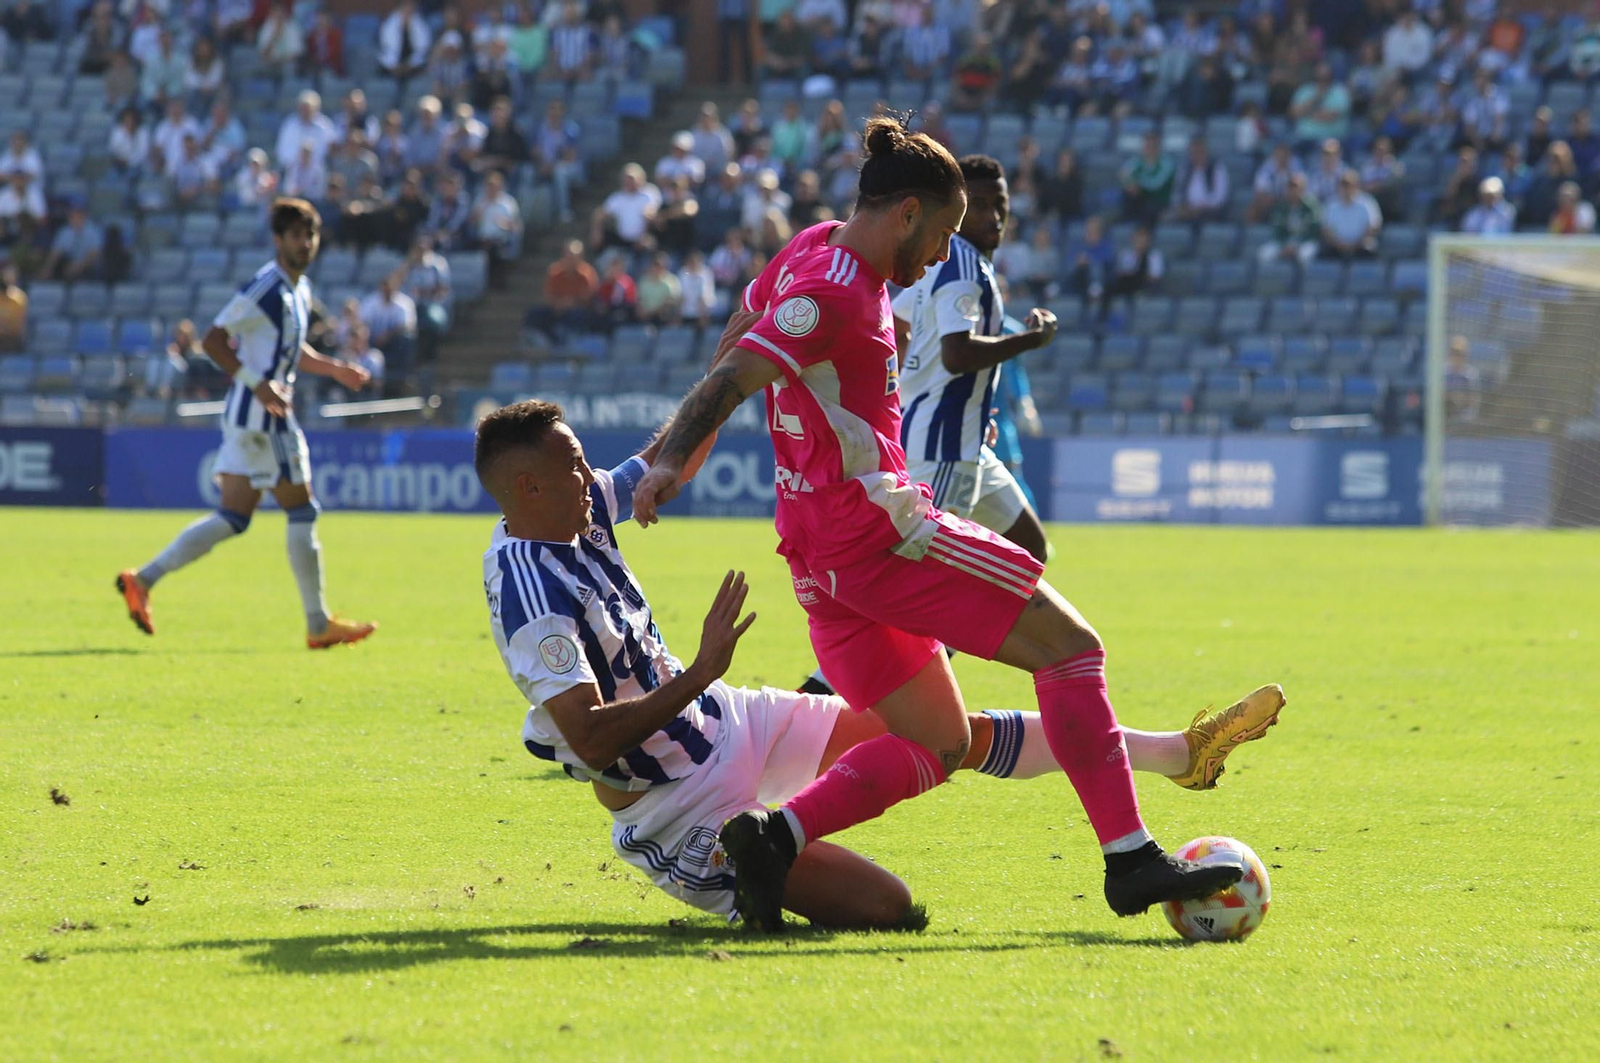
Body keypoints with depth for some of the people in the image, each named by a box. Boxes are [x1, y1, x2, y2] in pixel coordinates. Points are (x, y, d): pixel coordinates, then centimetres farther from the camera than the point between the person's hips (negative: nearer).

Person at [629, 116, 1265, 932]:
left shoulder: (813, 250, 14)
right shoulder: (836, 293, -15)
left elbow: (734, 339, 25)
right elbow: (731, 380, -24)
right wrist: (670, 463, -38)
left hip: (817, 551, 10)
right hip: (881, 529, -10)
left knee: (935, 746, 12)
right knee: (1071, 648, -4)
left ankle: (775, 836, -8)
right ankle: (1129, 860, -9)